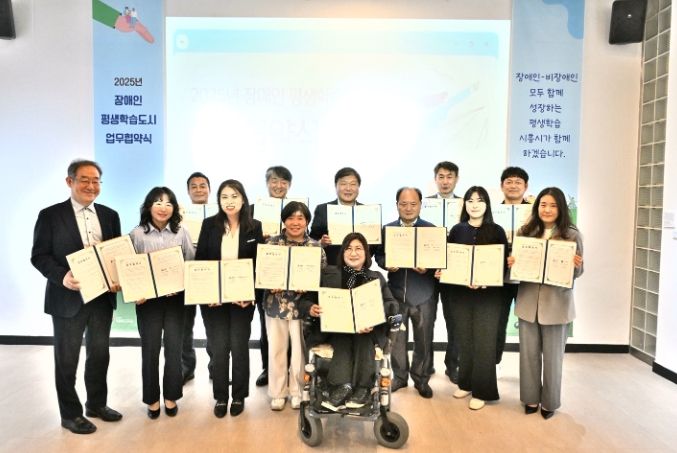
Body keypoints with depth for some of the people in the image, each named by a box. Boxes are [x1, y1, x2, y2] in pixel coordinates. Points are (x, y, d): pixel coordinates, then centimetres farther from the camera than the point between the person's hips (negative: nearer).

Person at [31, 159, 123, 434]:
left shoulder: (110, 215, 7)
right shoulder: (50, 215, -5)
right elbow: (39, 256, -8)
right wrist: (62, 277, -24)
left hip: (103, 296, 4)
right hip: (68, 298, -4)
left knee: (100, 353, 16)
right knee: (66, 358, 9)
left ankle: (97, 404, 35)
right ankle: (70, 414, 26)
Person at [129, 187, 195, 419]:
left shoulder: (182, 233, 1)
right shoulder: (137, 234, -2)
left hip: (176, 298, 1)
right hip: (148, 299, -1)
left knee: (174, 349, 6)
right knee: (150, 350, 7)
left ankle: (171, 396, 23)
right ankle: (152, 399, 23)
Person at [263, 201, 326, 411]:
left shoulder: (316, 247, -1)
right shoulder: (272, 243, 1)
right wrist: (270, 284, -15)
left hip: (302, 306, -1)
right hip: (276, 305, 1)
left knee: (300, 350, 7)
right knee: (276, 349, 8)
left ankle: (298, 392, 27)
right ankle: (278, 393, 25)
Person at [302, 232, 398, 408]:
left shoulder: (376, 277, 13)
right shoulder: (329, 273, 11)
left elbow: (392, 304, 1)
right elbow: (307, 298, 8)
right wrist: (311, 308, -19)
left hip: (367, 330, 1)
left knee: (363, 336, -32)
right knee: (343, 338, -33)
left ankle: (362, 387, -32)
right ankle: (342, 385, -38)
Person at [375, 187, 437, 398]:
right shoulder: (387, 229, 8)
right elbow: (378, 255, 7)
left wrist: (428, 268, -19)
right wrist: (387, 264, -13)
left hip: (423, 293, -1)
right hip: (396, 292, 1)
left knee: (424, 339, 8)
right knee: (396, 337, 9)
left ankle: (421, 379, 24)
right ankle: (399, 376, 26)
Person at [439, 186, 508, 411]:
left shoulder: (496, 231, -3)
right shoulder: (457, 230, 5)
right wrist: (441, 272, -10)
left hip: (488, 293, -3)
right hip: (460, 292, 3)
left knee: (483, 340, 3)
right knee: (463, 338, 11)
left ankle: (482, 390, 14)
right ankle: (466, 383, 27)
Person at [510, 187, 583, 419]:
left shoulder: (572, 235, -4)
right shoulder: (525, 232, 3)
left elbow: (577, 272, -1)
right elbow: (515, 263, 9)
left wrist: (576, 266, -23)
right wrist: (510, 263, -12)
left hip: (556, 303, -2)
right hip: (528, 301, 2)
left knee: (552, 355, 11)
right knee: (528, 353, 12)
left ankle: (549, 401, 30)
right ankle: (531, 398, 30)